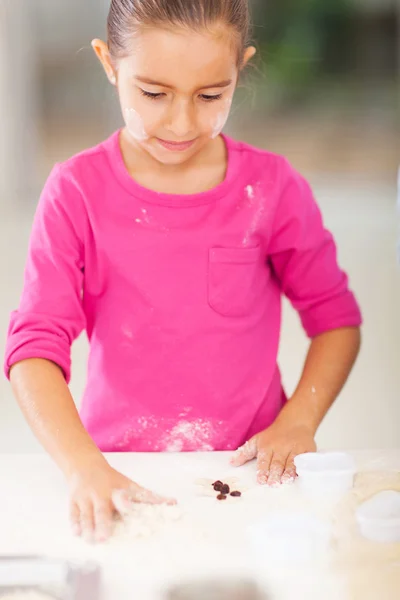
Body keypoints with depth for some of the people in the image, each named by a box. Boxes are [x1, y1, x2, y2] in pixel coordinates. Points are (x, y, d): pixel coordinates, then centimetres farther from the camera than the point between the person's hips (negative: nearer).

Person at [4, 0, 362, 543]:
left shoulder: (272, 187, -1)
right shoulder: (77, 193, -4)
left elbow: (336, 318, 9)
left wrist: (297, 422, -6)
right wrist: (86, 469, -24)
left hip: (248, 468, 1)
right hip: (121, 469, 0)